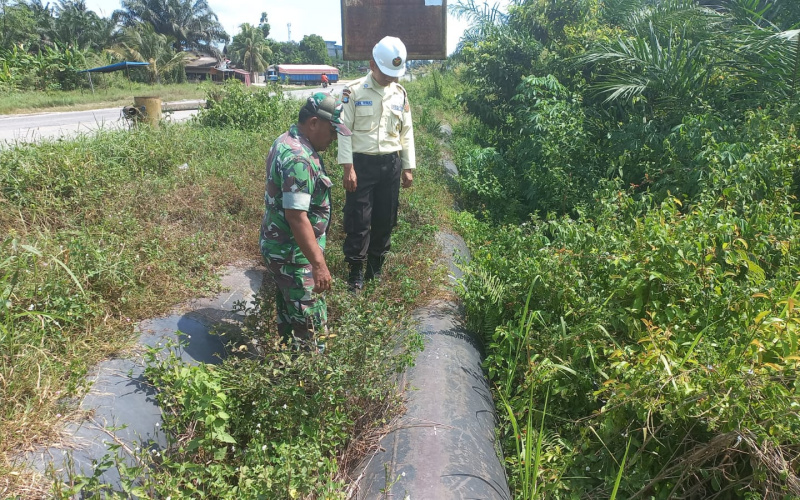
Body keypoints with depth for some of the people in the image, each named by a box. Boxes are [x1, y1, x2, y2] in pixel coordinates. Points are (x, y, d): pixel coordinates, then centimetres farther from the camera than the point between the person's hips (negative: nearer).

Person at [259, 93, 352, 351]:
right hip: (293, 254, -10)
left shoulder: (287, 142, 7)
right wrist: (318, 264, -28)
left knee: (289, 311, 23)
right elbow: (297, 216, -30)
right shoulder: (298, 159, -26)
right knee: (310, 319, 1)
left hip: (278, 245, 10)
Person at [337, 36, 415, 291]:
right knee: (358, 220, -2)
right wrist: (348, 167, -13)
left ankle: (376, 268, 26)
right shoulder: (354, 91, -5)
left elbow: (407, 132, 12)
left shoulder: (400, 93, 8)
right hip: (362, 162, -4)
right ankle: (356, 271, 12)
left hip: (391, 164, 4)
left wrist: (408, 167, 10)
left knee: (385, 219, 10)